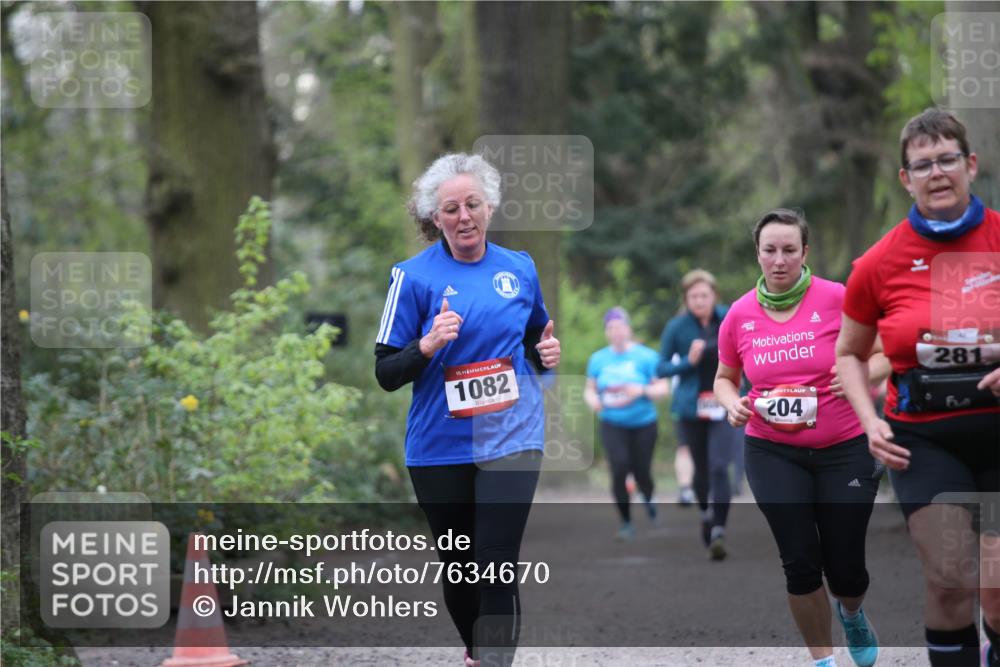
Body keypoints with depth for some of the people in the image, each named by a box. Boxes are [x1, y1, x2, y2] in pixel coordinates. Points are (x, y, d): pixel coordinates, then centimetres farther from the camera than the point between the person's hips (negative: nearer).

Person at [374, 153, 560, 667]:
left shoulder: (519, 269, 4)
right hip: (440, 446, 0)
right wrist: (428, 345, -22)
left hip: (509, 439, 0)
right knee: (457, 567, 14)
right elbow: (386, 374, -4)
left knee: (496, 569, -13)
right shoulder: (415, 276, -4)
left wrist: (547, 354, -1)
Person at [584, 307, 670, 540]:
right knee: (619, 468, -18)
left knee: (641, 473, 2)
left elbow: (663, 388, -4)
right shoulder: (598, 359, 5)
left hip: (643, 424, -1)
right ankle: (626, 523, -8)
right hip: (613, 426, 1)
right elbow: (589, 389, 13)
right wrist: (593, 400, -10)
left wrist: (641, 391, -21)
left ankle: (648, 499, 41)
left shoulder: (646, 356, -5)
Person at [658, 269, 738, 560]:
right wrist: (688, 361, -17)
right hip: (691, 408, 1)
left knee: (719, 468, -16)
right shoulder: (677, 327, -5)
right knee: (701, 469, 12)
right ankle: (706, 512, 41)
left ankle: (718, 530, -17)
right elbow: (661, 368, -2)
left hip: (722, 406, -1)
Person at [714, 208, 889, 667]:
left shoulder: (837, 299, -10)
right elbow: (724, 378, 15)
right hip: (773, 454, 2)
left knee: (844, 567, 2)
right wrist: (733, 404, -6)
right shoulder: (739, 315, -1)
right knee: (800, 560, -5)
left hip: (844, 450, -2)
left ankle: (851, 613, 40)